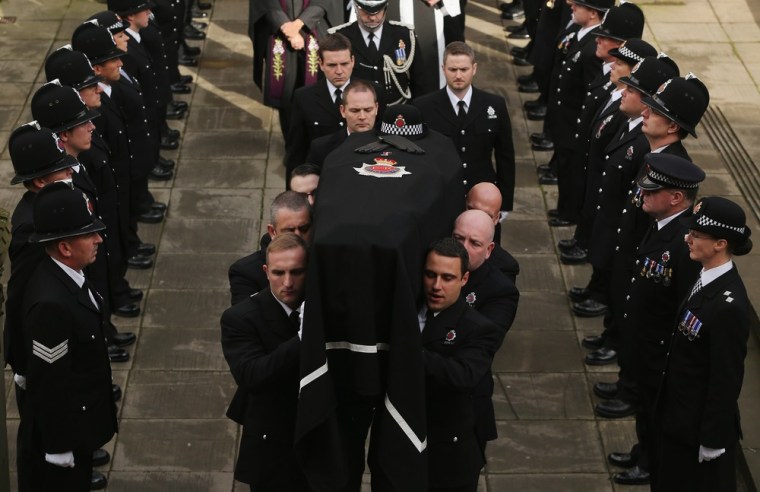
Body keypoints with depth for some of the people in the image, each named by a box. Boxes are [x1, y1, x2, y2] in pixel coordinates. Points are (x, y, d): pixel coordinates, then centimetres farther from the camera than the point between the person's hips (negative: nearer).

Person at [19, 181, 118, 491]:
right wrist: (58, 447, -18)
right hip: (61, 430, -9)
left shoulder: (66, 277, -3)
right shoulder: (51, 303, -32)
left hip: (78, 423, 9)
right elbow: (48, 383, -26)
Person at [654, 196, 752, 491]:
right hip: (677, 415, 9)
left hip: (701, 424, -9)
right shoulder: (707, 278, -2)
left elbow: (727, 380, -23)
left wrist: (713, 441, -16)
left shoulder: (728, 305, -30)